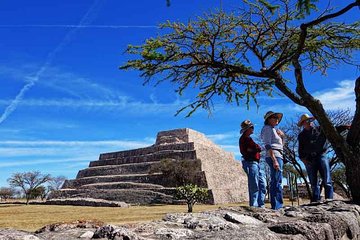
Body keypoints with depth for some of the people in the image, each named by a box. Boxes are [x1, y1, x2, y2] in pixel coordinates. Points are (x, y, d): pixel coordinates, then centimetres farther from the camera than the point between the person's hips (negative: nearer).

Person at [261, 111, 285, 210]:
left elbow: (281, 145, 29)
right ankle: (276, 206, -14)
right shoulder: (267, 128, -4)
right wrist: (274, 160, -23)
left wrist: (282, 136, 11)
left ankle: (279, 205, 15)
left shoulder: (273, 129, 23)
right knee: (276, 182, -13)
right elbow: (267, 145, -16)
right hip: (274, 156, -10)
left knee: (277, 182, 10)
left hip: (278, 156, 10)